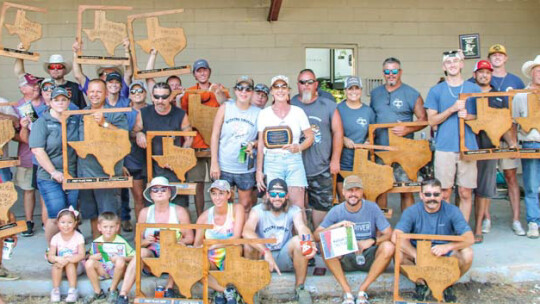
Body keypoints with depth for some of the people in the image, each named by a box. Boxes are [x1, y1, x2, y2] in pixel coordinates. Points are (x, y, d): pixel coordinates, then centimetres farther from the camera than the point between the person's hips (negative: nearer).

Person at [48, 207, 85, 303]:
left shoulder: (78, 237, -13)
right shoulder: (56, 238, -6)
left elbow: (81, 255, -20)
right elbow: (50, 256, -10)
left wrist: (67, 259, -33)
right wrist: (58, 259, -33)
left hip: (75, 264, -2)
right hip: (61, 266, 2)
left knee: (70, 264, -33)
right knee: (57, 264, -29)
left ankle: (73, 290, -28)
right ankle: (55, 290, -19)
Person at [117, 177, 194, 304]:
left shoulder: (179, 211, 1)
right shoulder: (145, 212, 6)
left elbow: (189, 238, -1)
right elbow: (138, 240, 9)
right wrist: (146, 241, -14)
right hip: (152, 252, 1)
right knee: (141, 252, -31)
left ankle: (169, 288, -16)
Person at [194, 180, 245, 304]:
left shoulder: (237, 209, -6)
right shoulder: (205, 216, 0)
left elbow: (236, 237, -18)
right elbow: (197, 245, 1)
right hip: (212, 261, 2)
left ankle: (221, 292, -21)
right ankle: (227, 291, -23)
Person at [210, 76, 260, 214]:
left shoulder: (258, 113, 0)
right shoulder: (225, 108, -1)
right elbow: (215, 135, -2)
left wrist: (253, 144, -15)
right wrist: (214, 163, -7)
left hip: (246, 168, 1)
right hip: (223, 166, 0)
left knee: (245, 205, 9)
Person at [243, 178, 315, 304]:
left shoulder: (294, 211, -5)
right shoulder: (258, 211, -11)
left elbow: (303, 229, -26)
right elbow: (246, 232, -31)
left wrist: (310, 245, -50)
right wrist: (266, 251, -44)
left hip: (284, 259, 1)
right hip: (262, 259, -1)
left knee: (298, 241, -27)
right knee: (249, 244, -30)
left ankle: (299, 288, -12)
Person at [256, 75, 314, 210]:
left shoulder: (298, 112, 7)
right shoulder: (264, 114, 7)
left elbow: (310, 137, 10)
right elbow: (261, 144, 8)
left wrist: (299, 147, -11)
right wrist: (259, 170, 4)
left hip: (294, 160, 0)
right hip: (272, 162, 0)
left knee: (298, 205, -7)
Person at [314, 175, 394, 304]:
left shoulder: (372, 208, -5)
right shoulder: (336, 211, -5)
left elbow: (388, 234, -7)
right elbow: (317, 235, -13)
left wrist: (372, 241, -25)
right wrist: (337, 226, -28)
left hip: (368, 256, 0)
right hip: (344, 258, 0)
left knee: (388, 247, -28)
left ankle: (362, 289, -18)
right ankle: (347, 291, -22)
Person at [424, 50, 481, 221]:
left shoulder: (474, 89, 11)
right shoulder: (436, 91, 8)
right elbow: (432, 120, 2)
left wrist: (468, 116, -8)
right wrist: (453, 109, -11)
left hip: (468, 147, 1)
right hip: (444, 148, -1)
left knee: (466, 193, 3)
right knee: (444, 193, 1)